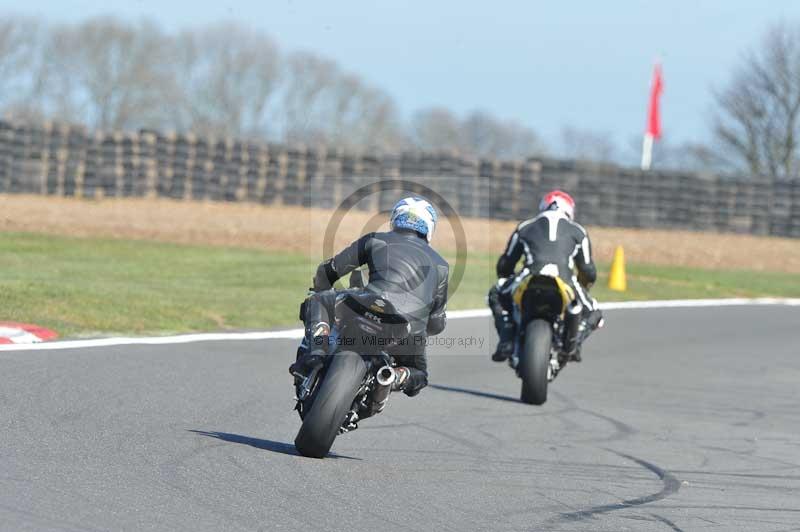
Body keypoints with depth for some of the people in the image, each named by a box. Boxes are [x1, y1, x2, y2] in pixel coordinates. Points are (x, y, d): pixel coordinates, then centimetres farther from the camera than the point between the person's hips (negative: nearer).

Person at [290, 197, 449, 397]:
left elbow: (327, 271, 23)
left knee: (316, 302, 22)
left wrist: (322, 294, 46)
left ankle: (317, 352, -6)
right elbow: (437, 324, 28)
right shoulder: (440, 264, 27)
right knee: (418, 377, 31)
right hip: (412, 332, 2)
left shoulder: (376, 240, 21)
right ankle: (394, 377, -5)